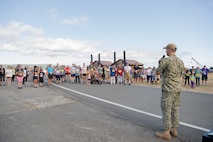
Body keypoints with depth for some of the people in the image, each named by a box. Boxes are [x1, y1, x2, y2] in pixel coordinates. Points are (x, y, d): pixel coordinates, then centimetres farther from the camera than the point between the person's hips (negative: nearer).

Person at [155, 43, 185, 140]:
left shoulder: (166, 60, -15)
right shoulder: (180, 61, 8)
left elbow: (157, 72, -6)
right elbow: (181, 74, 17)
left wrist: (160, 63, 11)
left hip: (168, 89, -8)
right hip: (178, 89, 8)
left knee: (166, 110, -1)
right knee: (175, 109, 15)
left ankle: (166, 133, 6)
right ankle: (174, 130, 26)